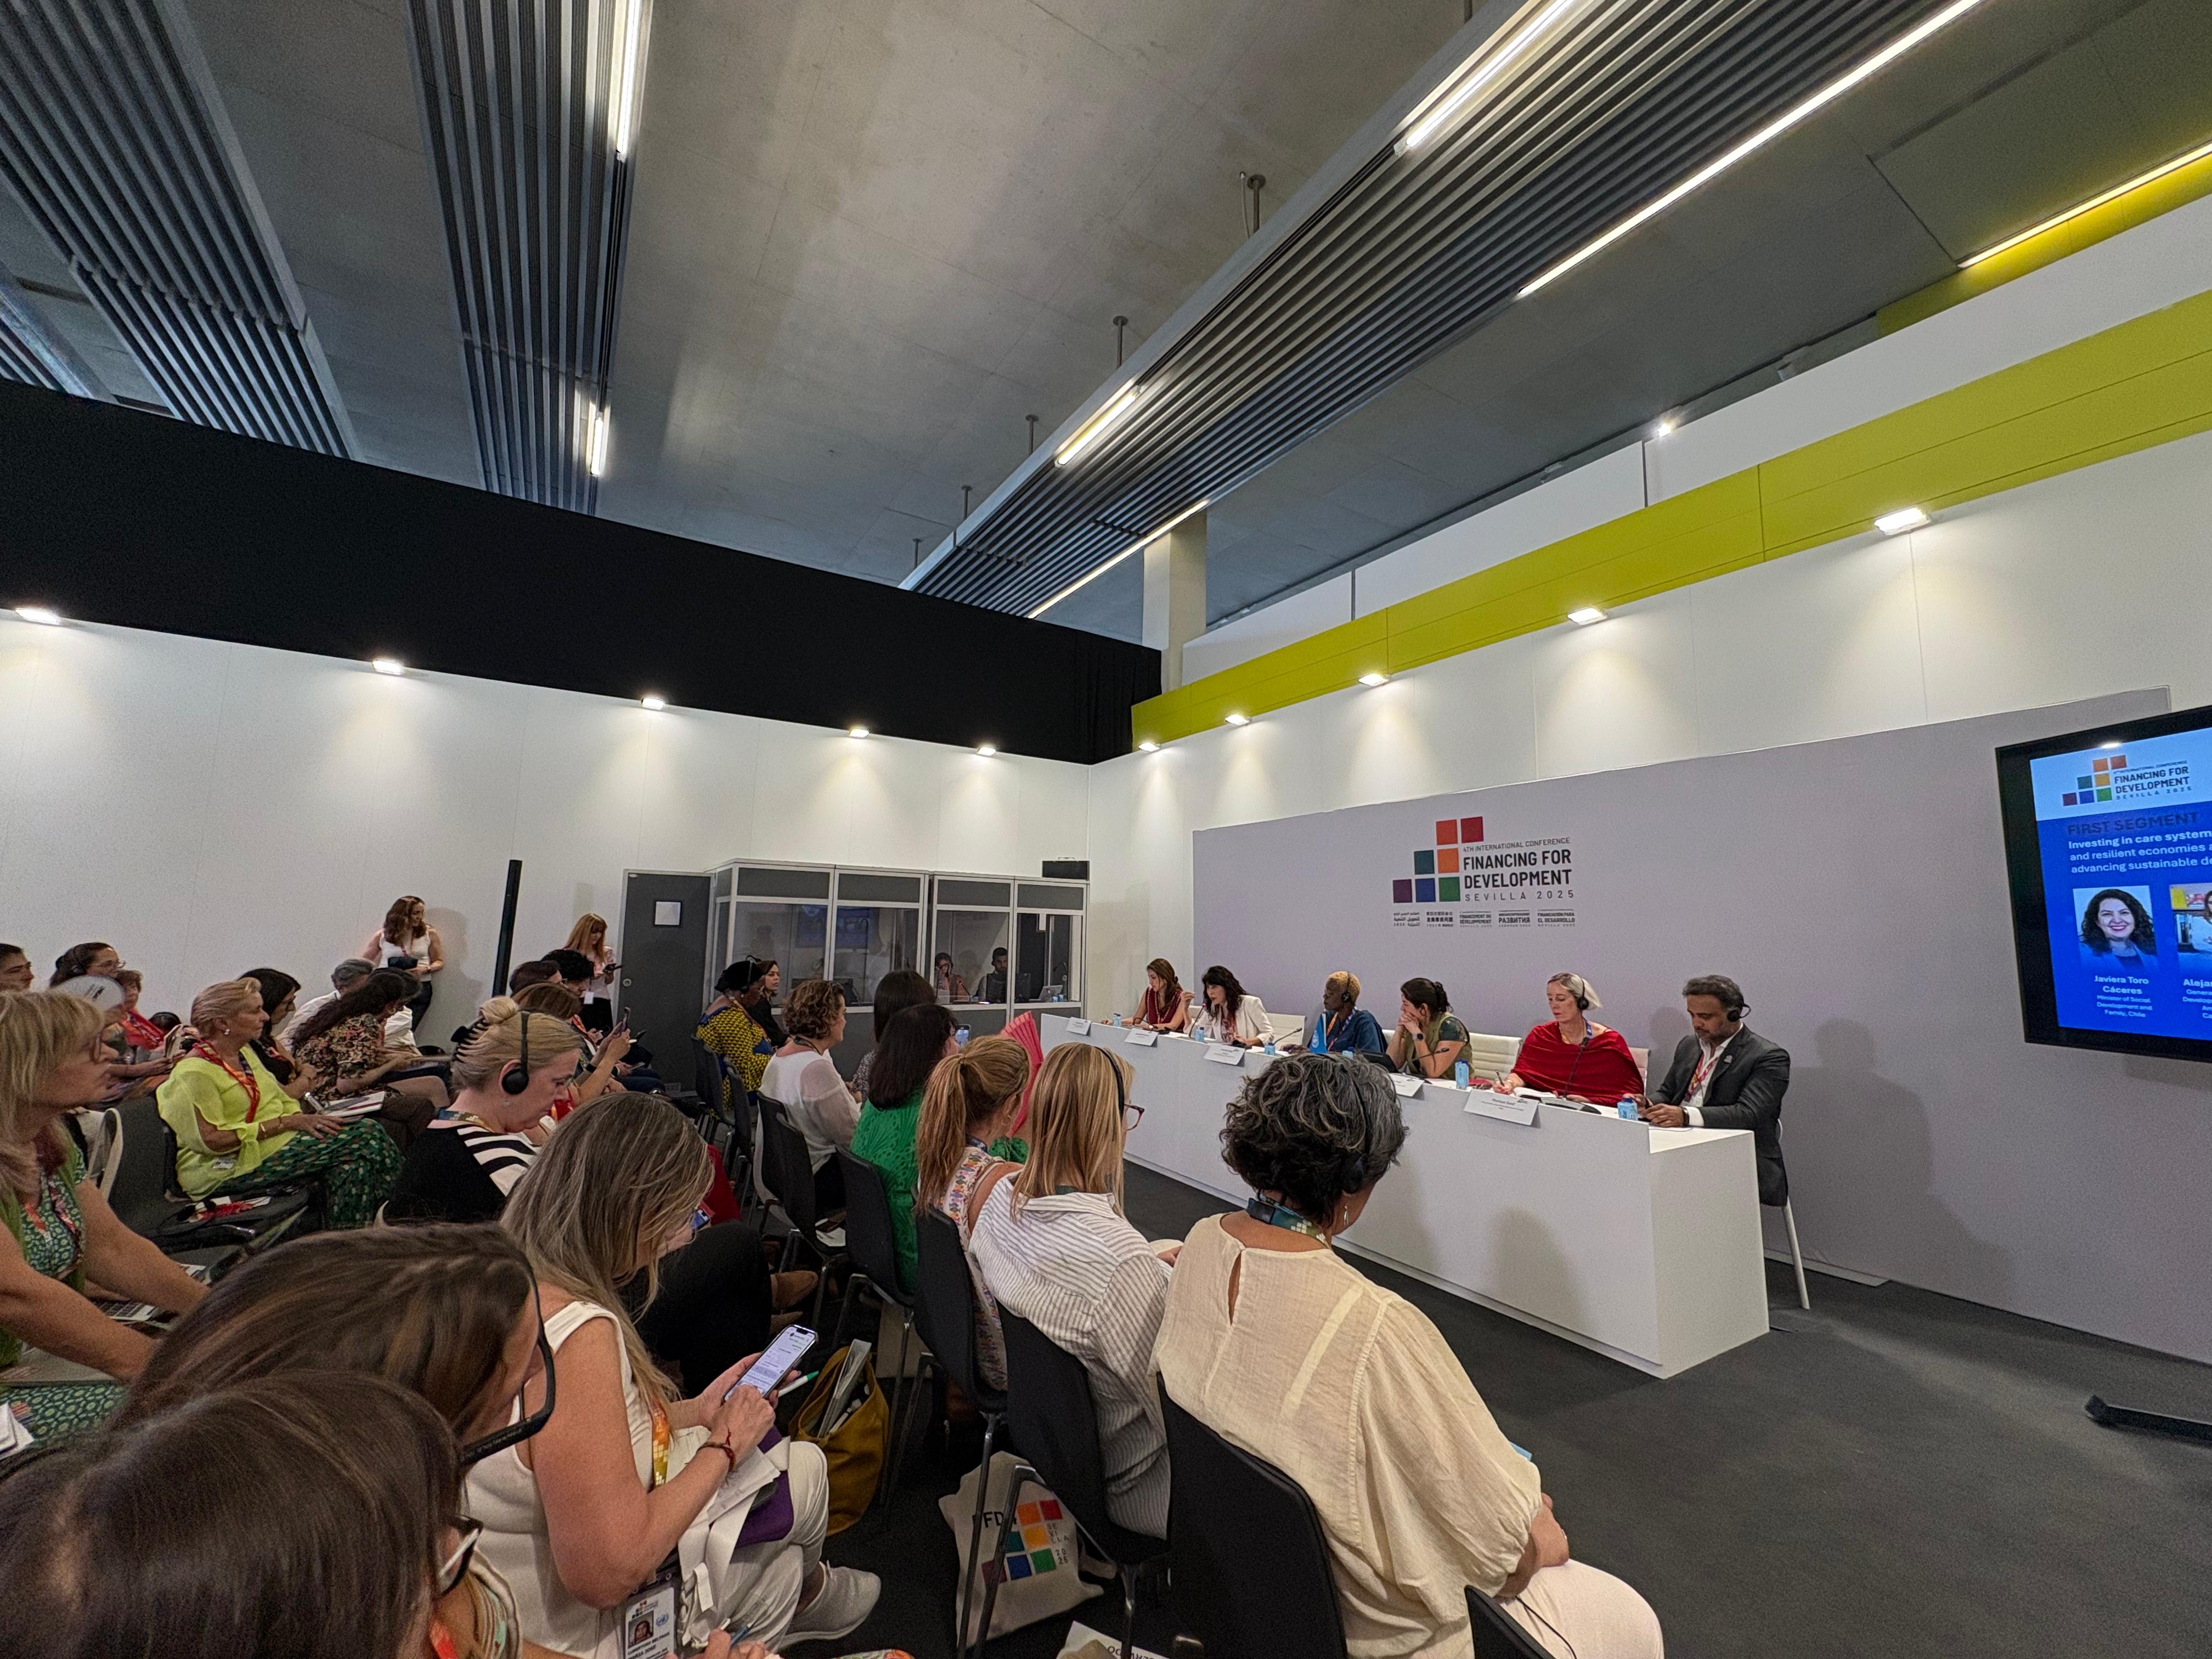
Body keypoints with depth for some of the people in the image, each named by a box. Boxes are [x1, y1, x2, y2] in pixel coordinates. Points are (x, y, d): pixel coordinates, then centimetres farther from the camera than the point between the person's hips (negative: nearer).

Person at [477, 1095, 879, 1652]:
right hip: (573, 1634, -7)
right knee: (804, 1466, 10)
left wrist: (695, 1412, 6)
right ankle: (809, 1587, 40)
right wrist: (723, 1446, -16)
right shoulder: (580, 1334, -35)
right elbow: (609, 1572, -30)